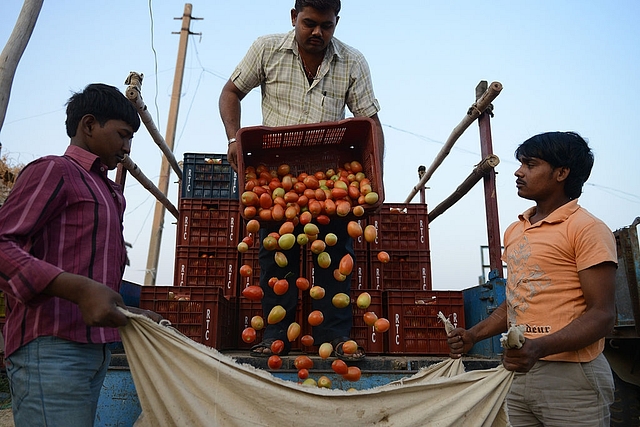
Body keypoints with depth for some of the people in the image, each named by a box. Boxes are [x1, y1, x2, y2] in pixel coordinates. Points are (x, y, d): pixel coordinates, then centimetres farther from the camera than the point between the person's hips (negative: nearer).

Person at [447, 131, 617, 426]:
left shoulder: (587, 229, -11)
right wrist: (473, 335, 8)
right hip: (520, 374, 7)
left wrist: (540, 347, -28)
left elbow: (602, 315, -16)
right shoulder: (514, 231, 12)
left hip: (571, 378, -6)